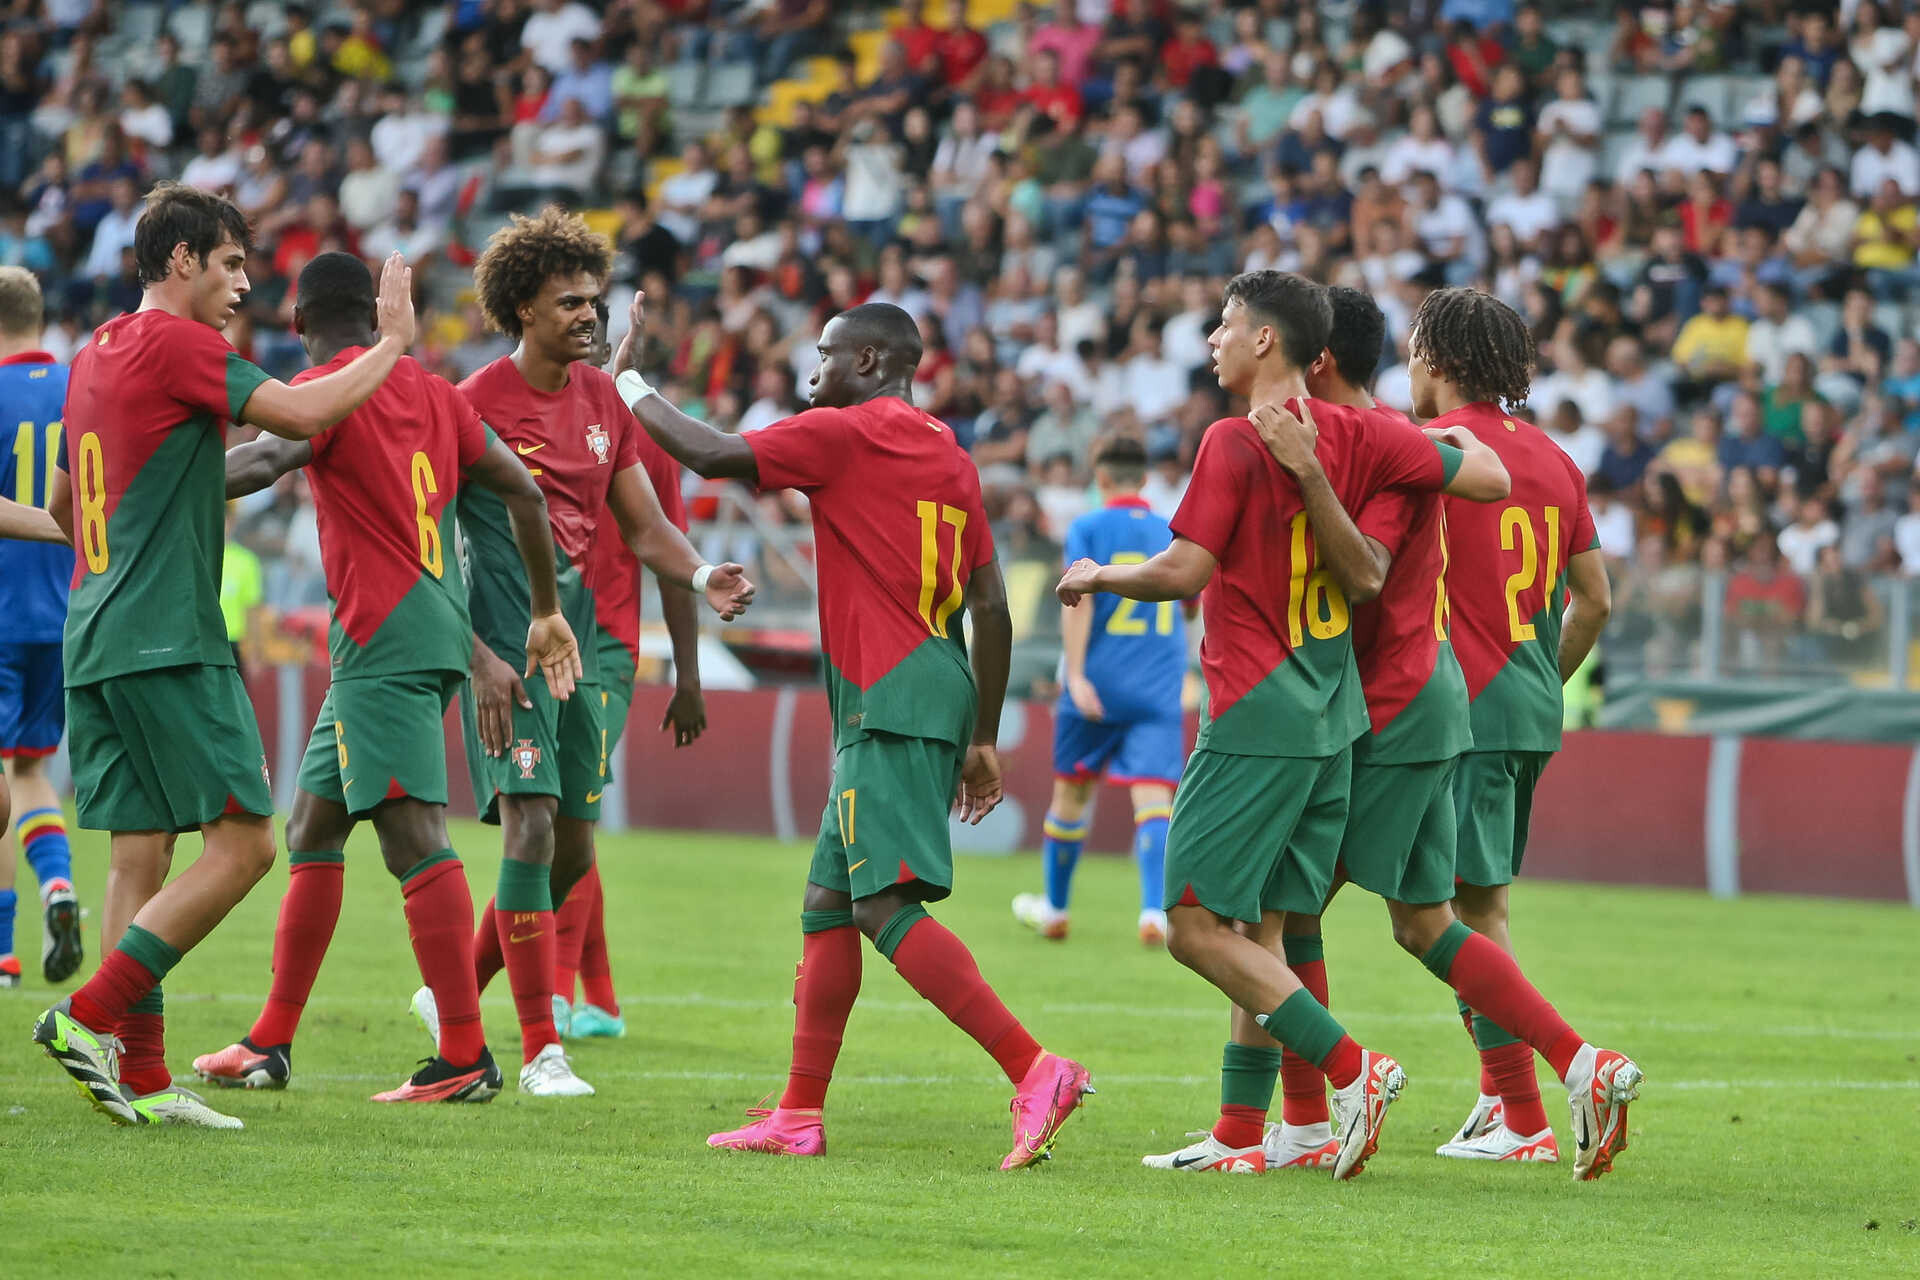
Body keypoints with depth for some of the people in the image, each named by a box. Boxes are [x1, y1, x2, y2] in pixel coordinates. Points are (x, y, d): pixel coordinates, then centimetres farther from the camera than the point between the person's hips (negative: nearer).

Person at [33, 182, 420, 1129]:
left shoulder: (95, 357, 18)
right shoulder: (175, 343, -9)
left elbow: (64, 506, 29)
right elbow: (303, 413, -16)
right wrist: (392, 341, -3)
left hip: (95, 640, 9)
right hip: (170, 643, -9)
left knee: (141, 851, 5)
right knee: (241, 843, -8)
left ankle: (141, 1078, 1)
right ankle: (91, 1019, -13)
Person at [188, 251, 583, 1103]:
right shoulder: (431, 393, 17)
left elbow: (265, 460, -26)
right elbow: (524, 492, 19)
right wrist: (548, 611, 26)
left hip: (382, 640, -9)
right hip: (437, 632, 9)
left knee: (414, 836, -13)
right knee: (312, 829, 16)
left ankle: (465, 1057, -19)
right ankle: (271, 1043, 20)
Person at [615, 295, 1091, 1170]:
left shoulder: (842, 435, -6)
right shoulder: (951, 460, 17)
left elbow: (713, 457, -11)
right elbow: (992, 610, 16)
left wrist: (626, 381, 4)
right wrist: (983, 739, 20)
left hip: (888, 701, -9)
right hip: (940, 698, 9)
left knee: (885, 903, -16)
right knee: (826, 901, 14)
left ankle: (1035, 1071, -26)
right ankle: (799, 1116, 15)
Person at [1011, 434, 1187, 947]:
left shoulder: (1087, 529, -1)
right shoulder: (1174, 535, 10)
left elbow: (1079, 598, -13)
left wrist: (1076, 673, -19)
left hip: (1098, 687, -2)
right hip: (1160, 690, 2)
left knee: (1072, 790, 15)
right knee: (1154, 800, -8)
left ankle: (1054, 908, 28)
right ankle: (1155, 911, -28)